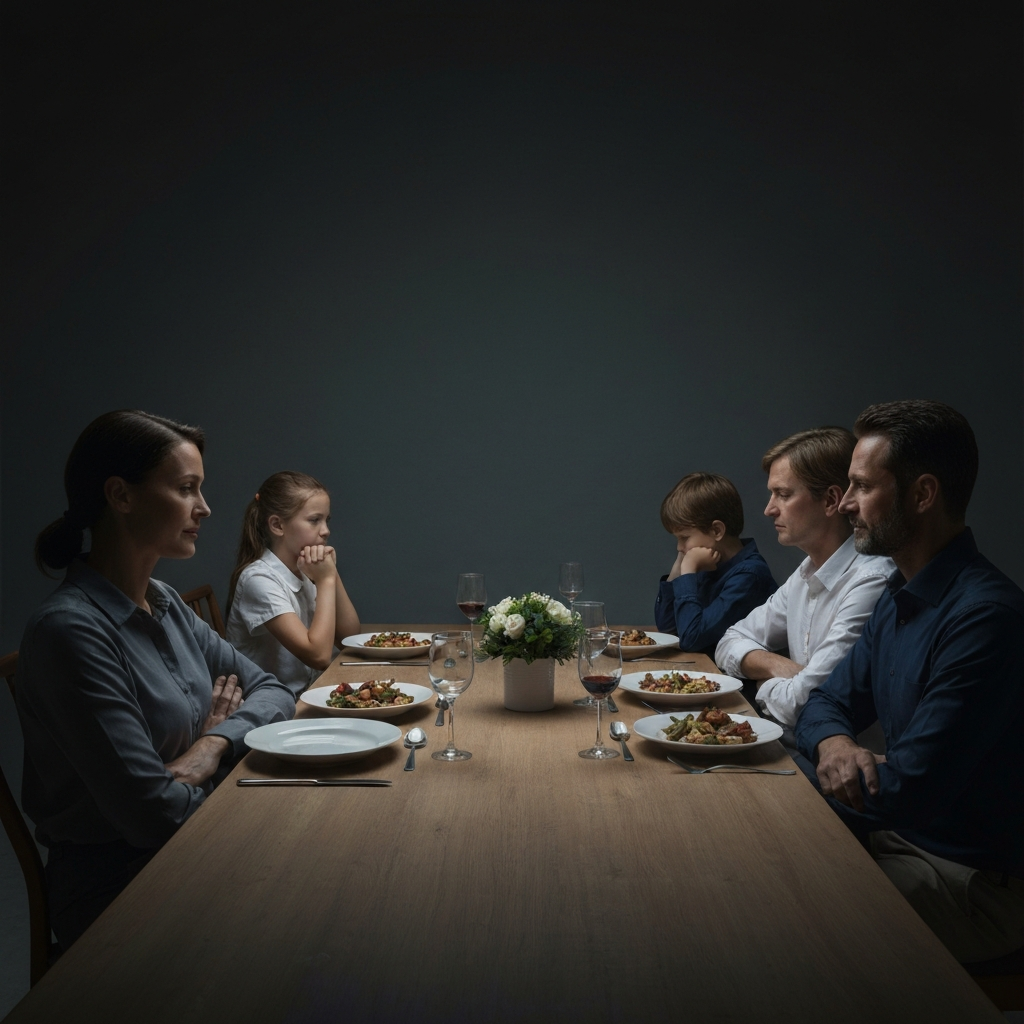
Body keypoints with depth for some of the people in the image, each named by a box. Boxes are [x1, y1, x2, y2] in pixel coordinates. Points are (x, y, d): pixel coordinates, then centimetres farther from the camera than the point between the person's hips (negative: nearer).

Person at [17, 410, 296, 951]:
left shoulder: (167, 606, 5)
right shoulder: (71, 629, -22)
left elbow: (272, 691, 8)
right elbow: (154, 812, -25)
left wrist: (212, 747, -12)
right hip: (115, 885, -7)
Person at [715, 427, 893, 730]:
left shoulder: (871, 582, -21)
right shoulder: (806, 575, 10)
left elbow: (801, 704, -24)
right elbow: (732, 642, 16)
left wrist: (766, 686, -2)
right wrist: (776, 665, -5)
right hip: (793, 746, 8)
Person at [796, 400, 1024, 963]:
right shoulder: (898, 598, 6)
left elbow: (908, 790, -26)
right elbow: (829, 702, 12)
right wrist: (834, 743, -12)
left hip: (973, 878, -8)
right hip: (899, 830, 8)